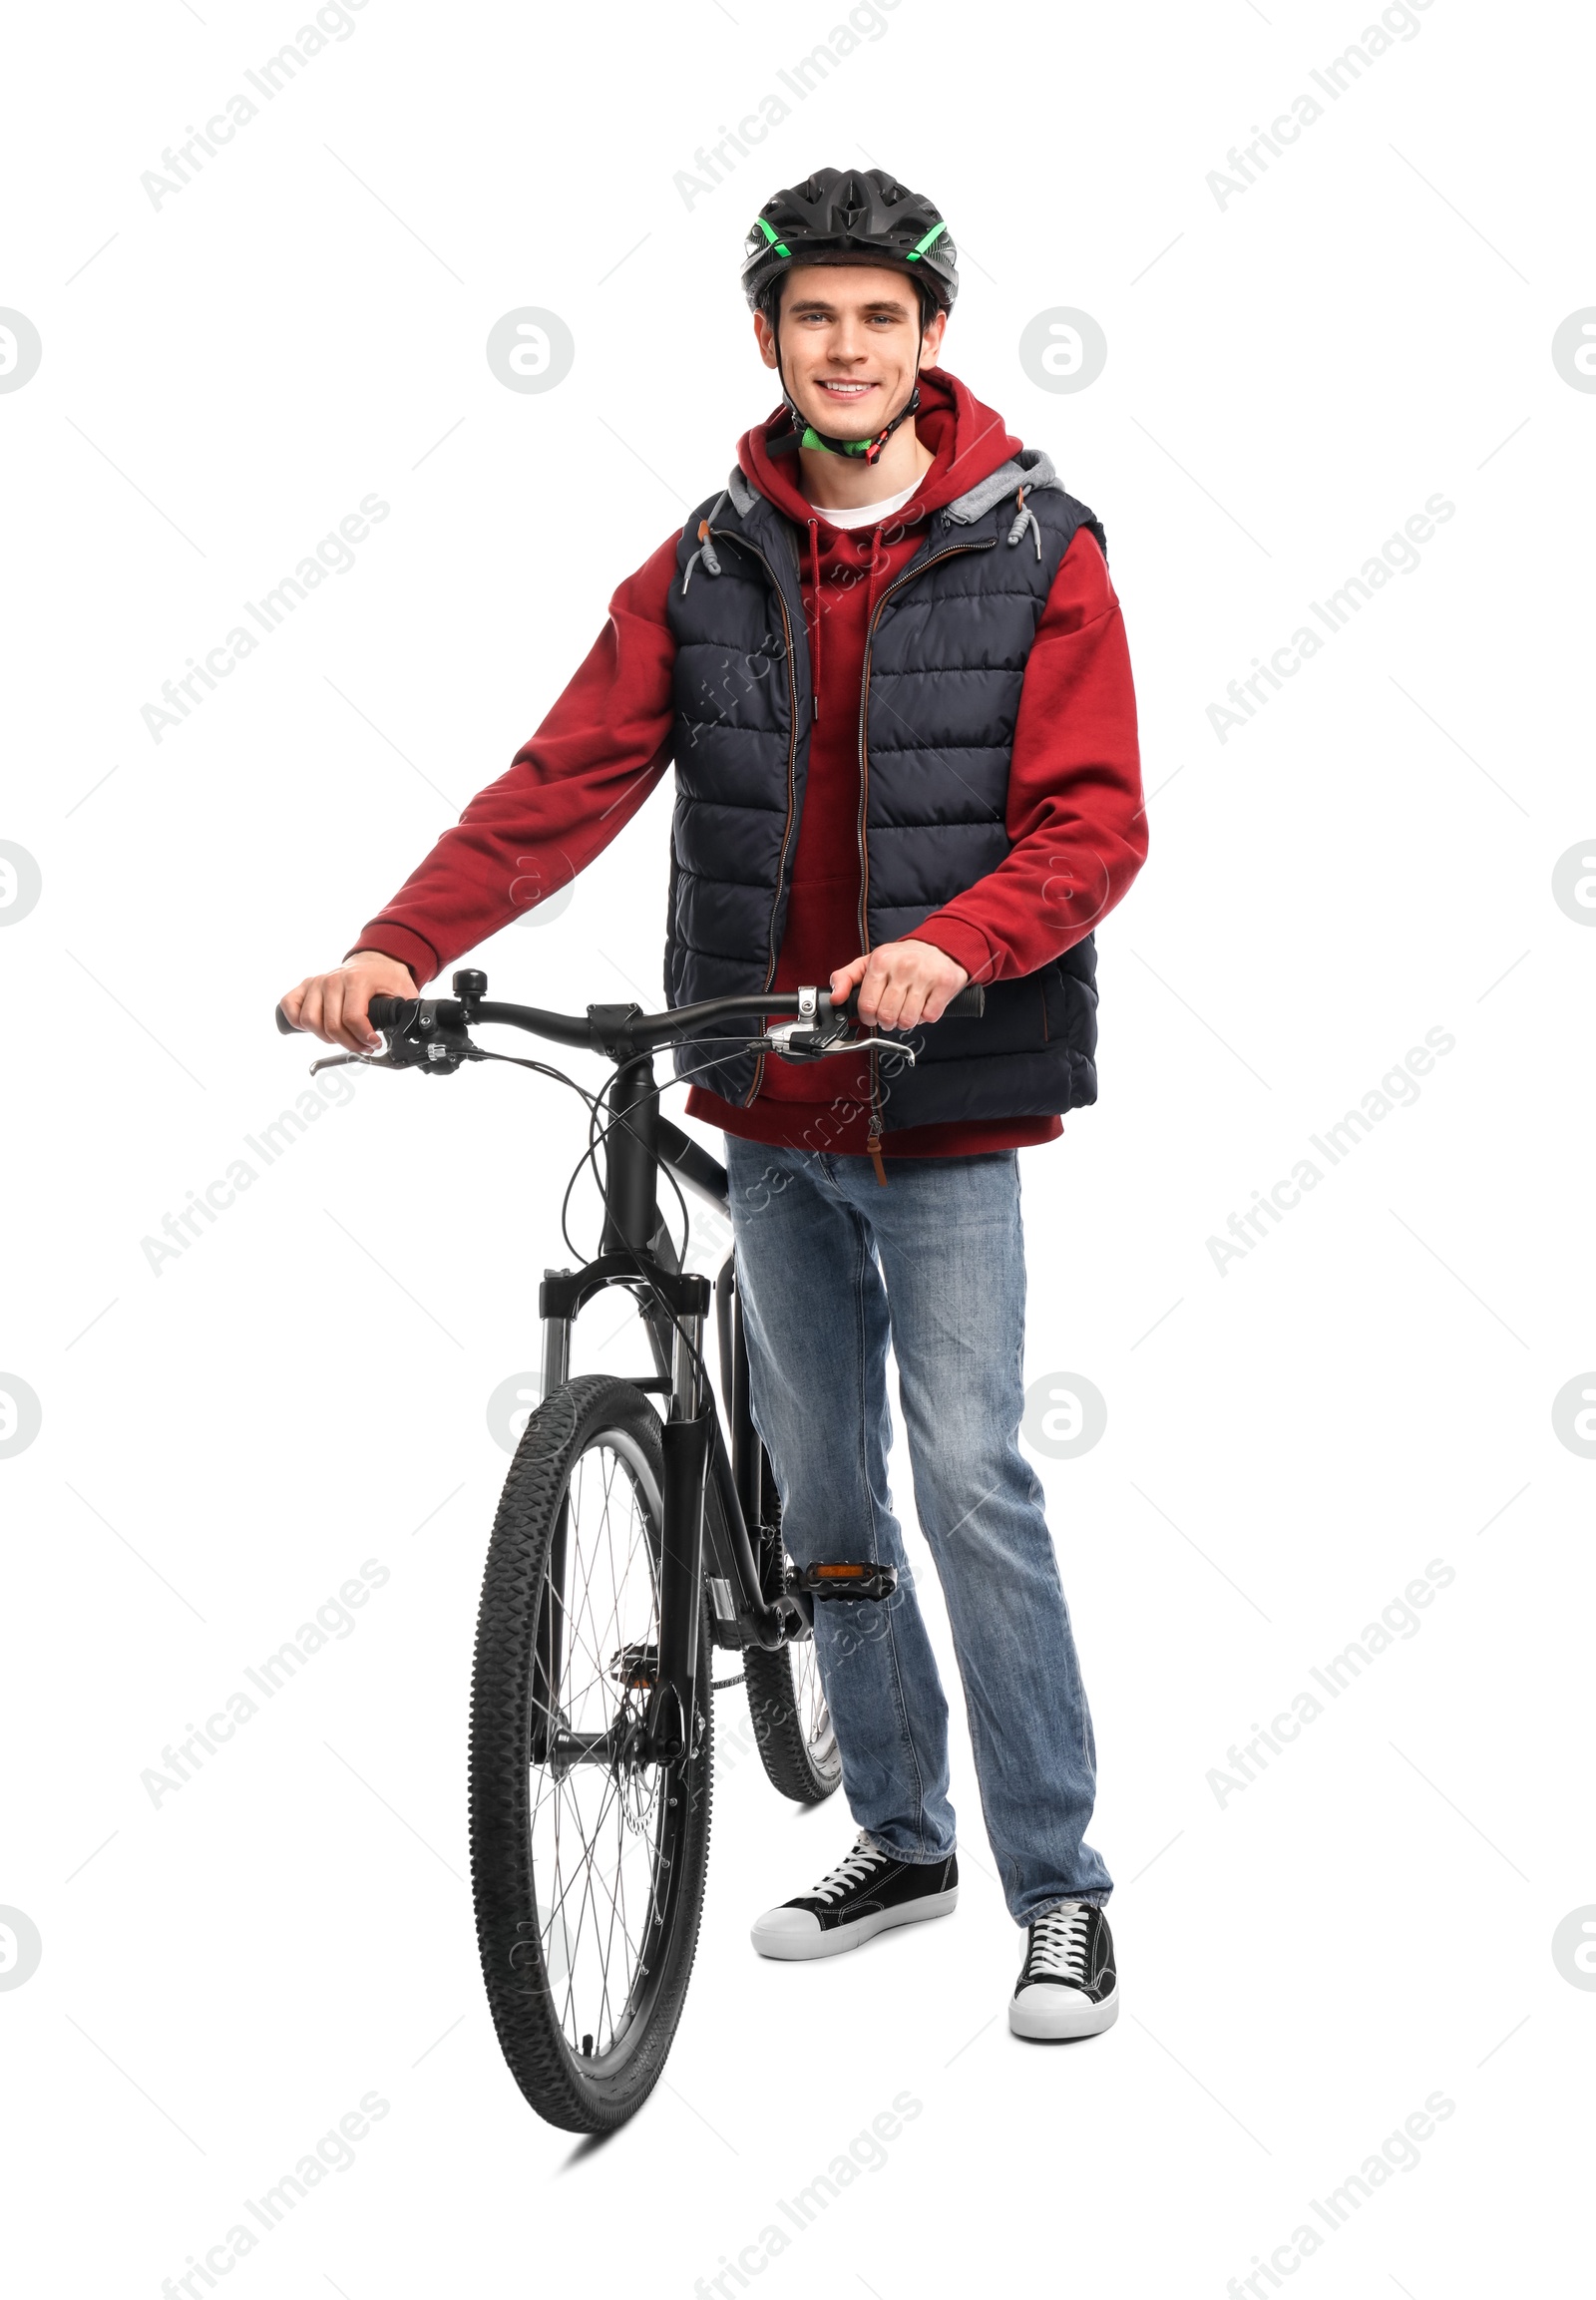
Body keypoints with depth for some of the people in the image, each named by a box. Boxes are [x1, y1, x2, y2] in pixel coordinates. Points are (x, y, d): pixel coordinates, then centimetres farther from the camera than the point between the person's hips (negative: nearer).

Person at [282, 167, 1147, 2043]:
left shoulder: (1033, 550, -6)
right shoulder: (709, 565, 5)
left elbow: (1093, 821, -13)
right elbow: (567, 780, -4)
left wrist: (949, 942, -32)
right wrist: (394, 947, -19)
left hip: (943, 1111, -5)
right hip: (771, 1112, 5)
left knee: (971, 1479, -8)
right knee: (820, 1488, 13)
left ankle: (1060, 1887, 4)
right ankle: (901, 1836, 29)